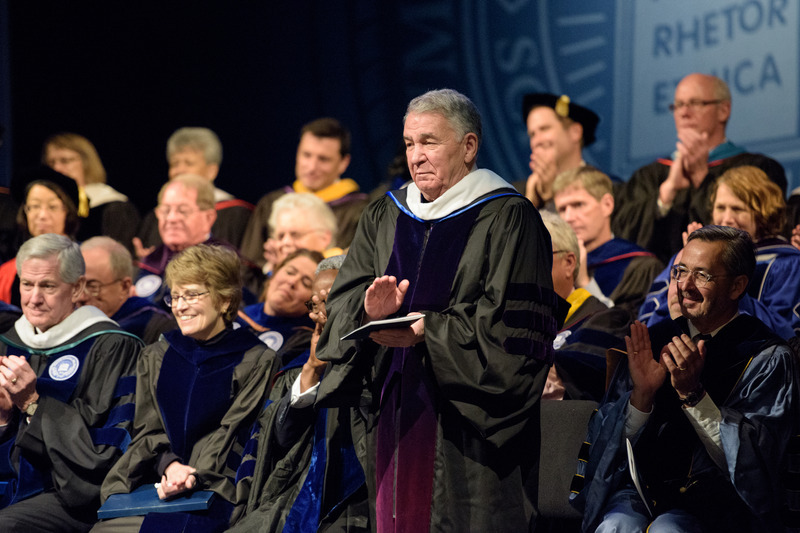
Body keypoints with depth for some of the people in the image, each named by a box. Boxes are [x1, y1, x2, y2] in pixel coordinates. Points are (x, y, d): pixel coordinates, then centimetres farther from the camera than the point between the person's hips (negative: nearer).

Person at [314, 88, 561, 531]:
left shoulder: (508, 219, -4)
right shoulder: (384, 217, 15)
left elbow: (511, 320, -12)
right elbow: (343, 299, 8)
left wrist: (427, 329, -19)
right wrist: (370, 311, -16)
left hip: (468, 421, -5)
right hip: (394, 412, 6)